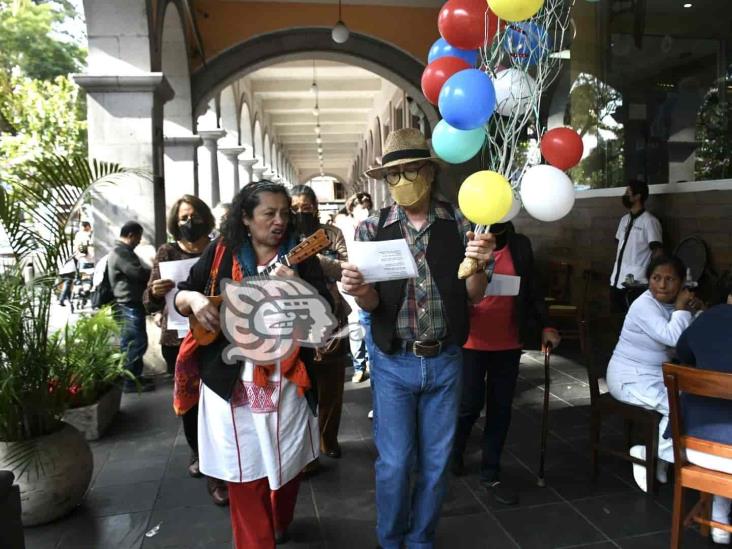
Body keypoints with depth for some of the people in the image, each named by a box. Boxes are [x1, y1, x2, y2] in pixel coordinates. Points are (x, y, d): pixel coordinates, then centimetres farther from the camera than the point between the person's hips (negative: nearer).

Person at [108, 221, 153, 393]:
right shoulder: (120, 253, -16)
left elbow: (135, 274, 21)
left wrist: (151, 273, 6)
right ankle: (130, 381, -1)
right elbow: (138, 273, -22)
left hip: (130, 304, 11)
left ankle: (132, 377, 22)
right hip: (129, 305, -11)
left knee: (129, 343, 14)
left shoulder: (123, 251, 18)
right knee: (137, 343, -8)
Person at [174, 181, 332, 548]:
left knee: (287, 464, 15)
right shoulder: (221, 253, 1)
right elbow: (180, 295, 7)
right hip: (230, 381, 0)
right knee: (243, 470, 8)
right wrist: (194, 300, -16)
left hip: (285, 381, 1)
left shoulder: (300, 257, 1)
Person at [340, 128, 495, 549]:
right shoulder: (372, 229, -4)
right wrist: (357, 290, -29)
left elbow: (474, 296, -1)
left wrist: (478, 265, -22)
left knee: (436, 462, 14)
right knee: (394, 464, 7)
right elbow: (372, 303, -5)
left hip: (445, 361, 1)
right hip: (393, 362, -1)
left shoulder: (458, 223, -2)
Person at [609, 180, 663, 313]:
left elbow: (658, 251, -10)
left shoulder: (649, 221, -8)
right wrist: (615, 272, 15)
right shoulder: (624, 219, 15)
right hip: (617, 280, 7)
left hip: (636, 283, -7)